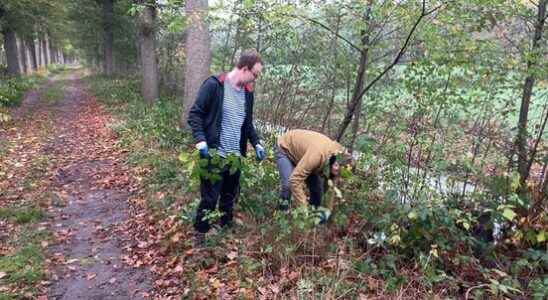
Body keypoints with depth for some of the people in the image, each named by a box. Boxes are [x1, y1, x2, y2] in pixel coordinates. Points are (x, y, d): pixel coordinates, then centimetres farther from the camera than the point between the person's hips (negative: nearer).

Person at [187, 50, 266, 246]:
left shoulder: (248, 92, 10)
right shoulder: (214, 85, -11)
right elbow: (194, 114, -11)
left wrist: (256, 144, 8)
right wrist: (200, 141, -22)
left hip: (235, 156, 7)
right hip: (214, 155, -6)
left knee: (229, 198, 17)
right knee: (209, 199, 1)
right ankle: (199, 238, 18)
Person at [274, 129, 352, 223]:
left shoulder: (337, 155, -18)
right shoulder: (317, 154, -43)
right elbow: (295, 180, -42)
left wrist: (327, 210, -13)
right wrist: (304, 207, -38)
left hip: (300, 150, 7)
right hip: (285, 148, -6)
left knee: (317, 186, -2)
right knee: (288, 183, -26)